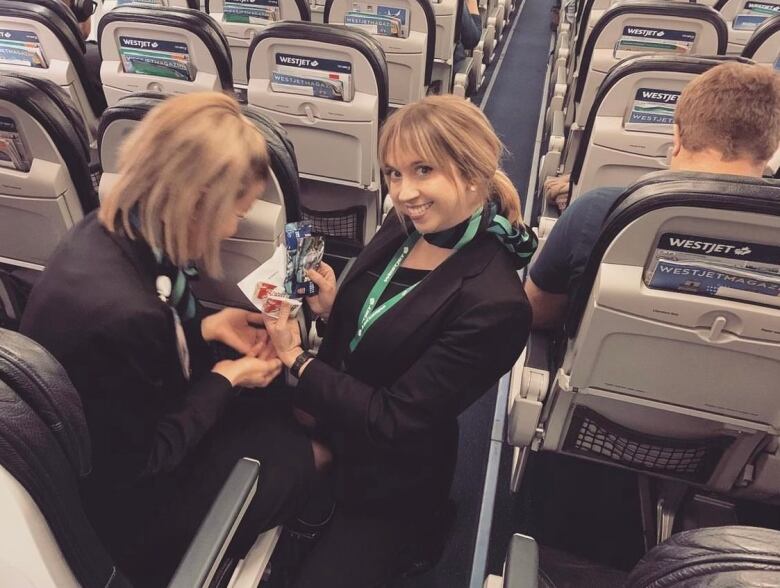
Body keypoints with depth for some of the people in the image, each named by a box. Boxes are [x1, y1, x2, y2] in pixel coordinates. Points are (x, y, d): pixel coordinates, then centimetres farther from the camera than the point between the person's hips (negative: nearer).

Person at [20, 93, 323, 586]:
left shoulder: (113, 229, -13)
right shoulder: (120, 312, -40)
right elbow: (146, 455, -25)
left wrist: (208, 326, -7)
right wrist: (225, 378, -15)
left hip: (127, 437, 8)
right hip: (126, 496, -7)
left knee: (290, 408, 12)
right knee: (306, 457, 6)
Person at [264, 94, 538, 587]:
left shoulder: (494, 304, -30)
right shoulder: (402, 227, -8)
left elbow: (394, 421, -25)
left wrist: (296, 360, -19)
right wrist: (331, 307, -17)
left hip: (388, 483, -6)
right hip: (325, 428, 6)